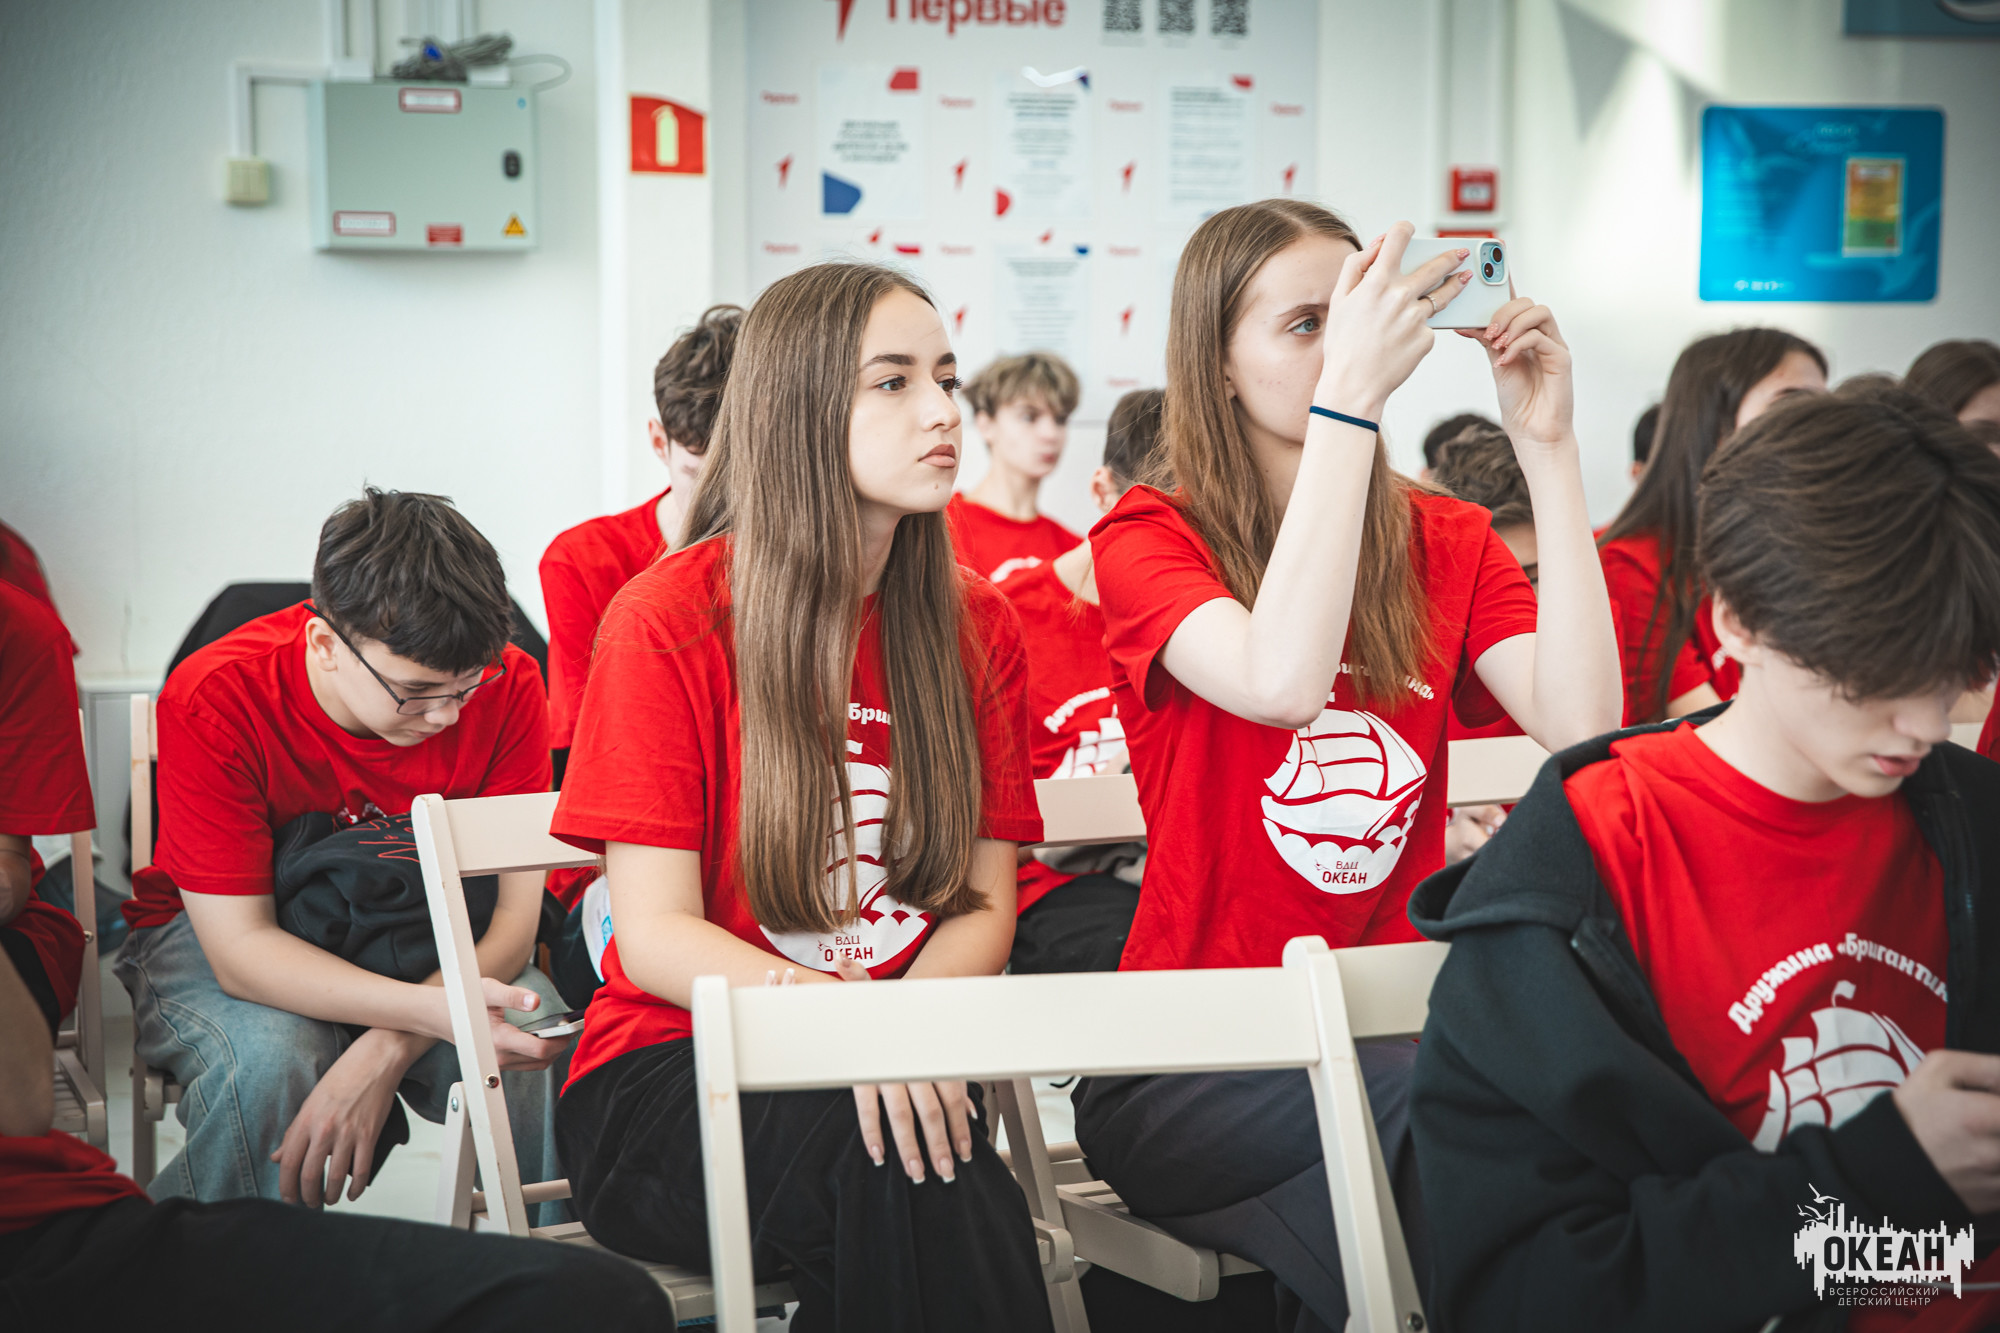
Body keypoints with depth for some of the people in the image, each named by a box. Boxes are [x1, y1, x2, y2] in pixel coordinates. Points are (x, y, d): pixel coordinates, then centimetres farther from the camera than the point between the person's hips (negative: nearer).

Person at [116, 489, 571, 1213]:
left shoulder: (506, 685, -20)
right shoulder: (215, 699, -27)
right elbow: (239, 947, -29)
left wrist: (384, 1053, -38)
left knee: (548, 1053, -28)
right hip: (217, 937, -2)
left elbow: (511, 916, -20)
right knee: (267, 1064, -36)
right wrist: (434, 1010, -44)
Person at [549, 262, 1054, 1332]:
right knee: (891, 1165, -35)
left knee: (927, 1152, -33)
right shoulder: (666, 621, -6)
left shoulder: (977, 629, 8)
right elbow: (656, 936, -10)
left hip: (897, 1074, 3)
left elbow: (984, 904, 4)